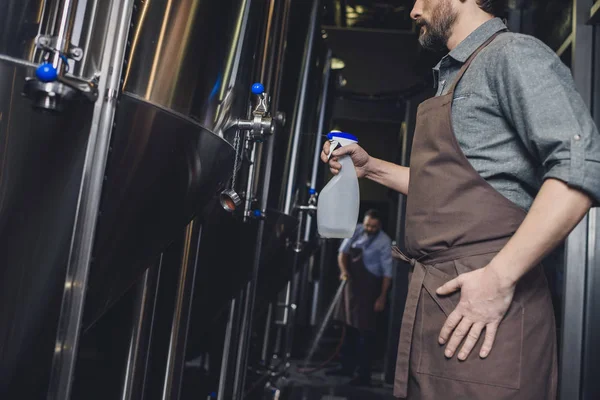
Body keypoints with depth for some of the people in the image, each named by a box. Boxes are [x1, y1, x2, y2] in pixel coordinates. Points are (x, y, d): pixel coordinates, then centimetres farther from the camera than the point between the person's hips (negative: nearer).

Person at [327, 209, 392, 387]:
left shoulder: (384, 241, -14)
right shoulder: (357, 231, 2)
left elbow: (387, 271, -13)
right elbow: (343, 252, 3)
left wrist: (382, 297, -14)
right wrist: (344, 270, -16)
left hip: (369, 288, -6)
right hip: (352, 284, 6)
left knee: (365, 330, -4)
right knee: (350, 327, 14)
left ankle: (364, 375, 2)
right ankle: (347, 367, 27)